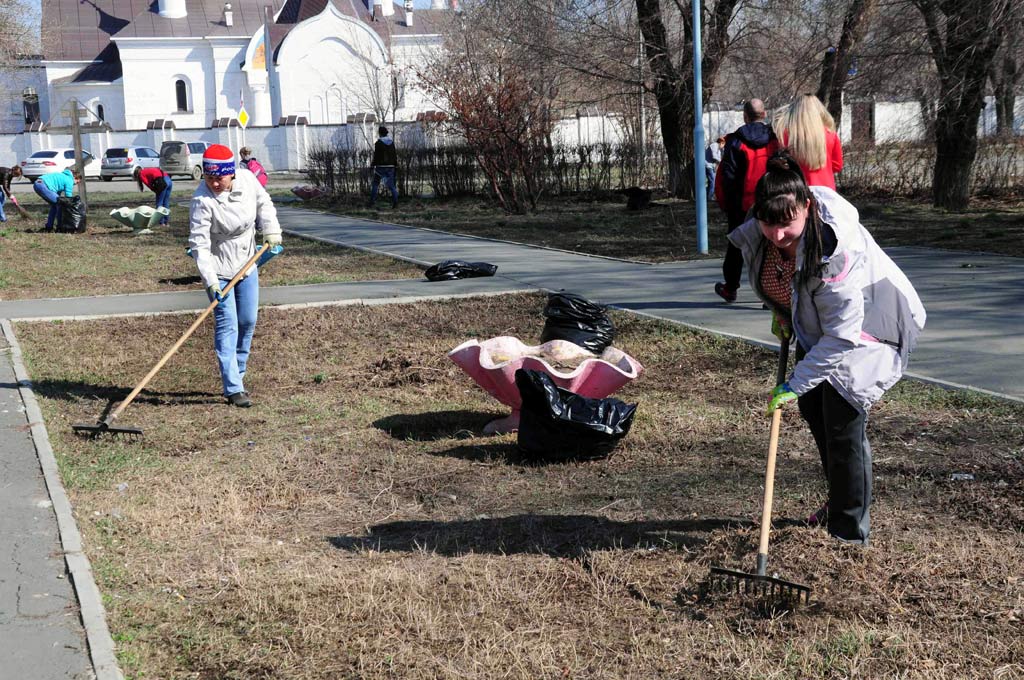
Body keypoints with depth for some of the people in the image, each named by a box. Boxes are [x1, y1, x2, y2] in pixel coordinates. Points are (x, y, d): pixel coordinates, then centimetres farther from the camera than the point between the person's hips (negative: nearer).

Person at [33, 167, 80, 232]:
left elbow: (58, 193, 30)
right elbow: (68, 197, 1)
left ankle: (48, 227, 20)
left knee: (54, 204, 20)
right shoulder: (69, 181, -1)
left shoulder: (63, 176, 27)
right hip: (43, 186, -10)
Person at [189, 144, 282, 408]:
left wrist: (271, 230, -4)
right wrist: (209, 280, -32)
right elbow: (199, 243, -26)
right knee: (227, 326, -9)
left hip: (247, 263, 6)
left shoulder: (247, 179, -10)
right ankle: (233, 389, -8)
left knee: (247, 322, 13)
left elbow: (263, 203, 9)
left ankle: (237, 375, 30)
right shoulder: (203, 201, -25)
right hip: (219, 269, -6)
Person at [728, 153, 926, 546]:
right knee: (812, 408, 16)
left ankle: (851, 531, 4)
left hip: (864, 326, -8)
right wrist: (780, 311, 5)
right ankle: (839, 502, 37)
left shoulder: (836, 250, -40)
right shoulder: (756, 234, -19)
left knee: (843, 422, -11)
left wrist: (796, 383, -32)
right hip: (815, 323, 8)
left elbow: (841, 336, -35)